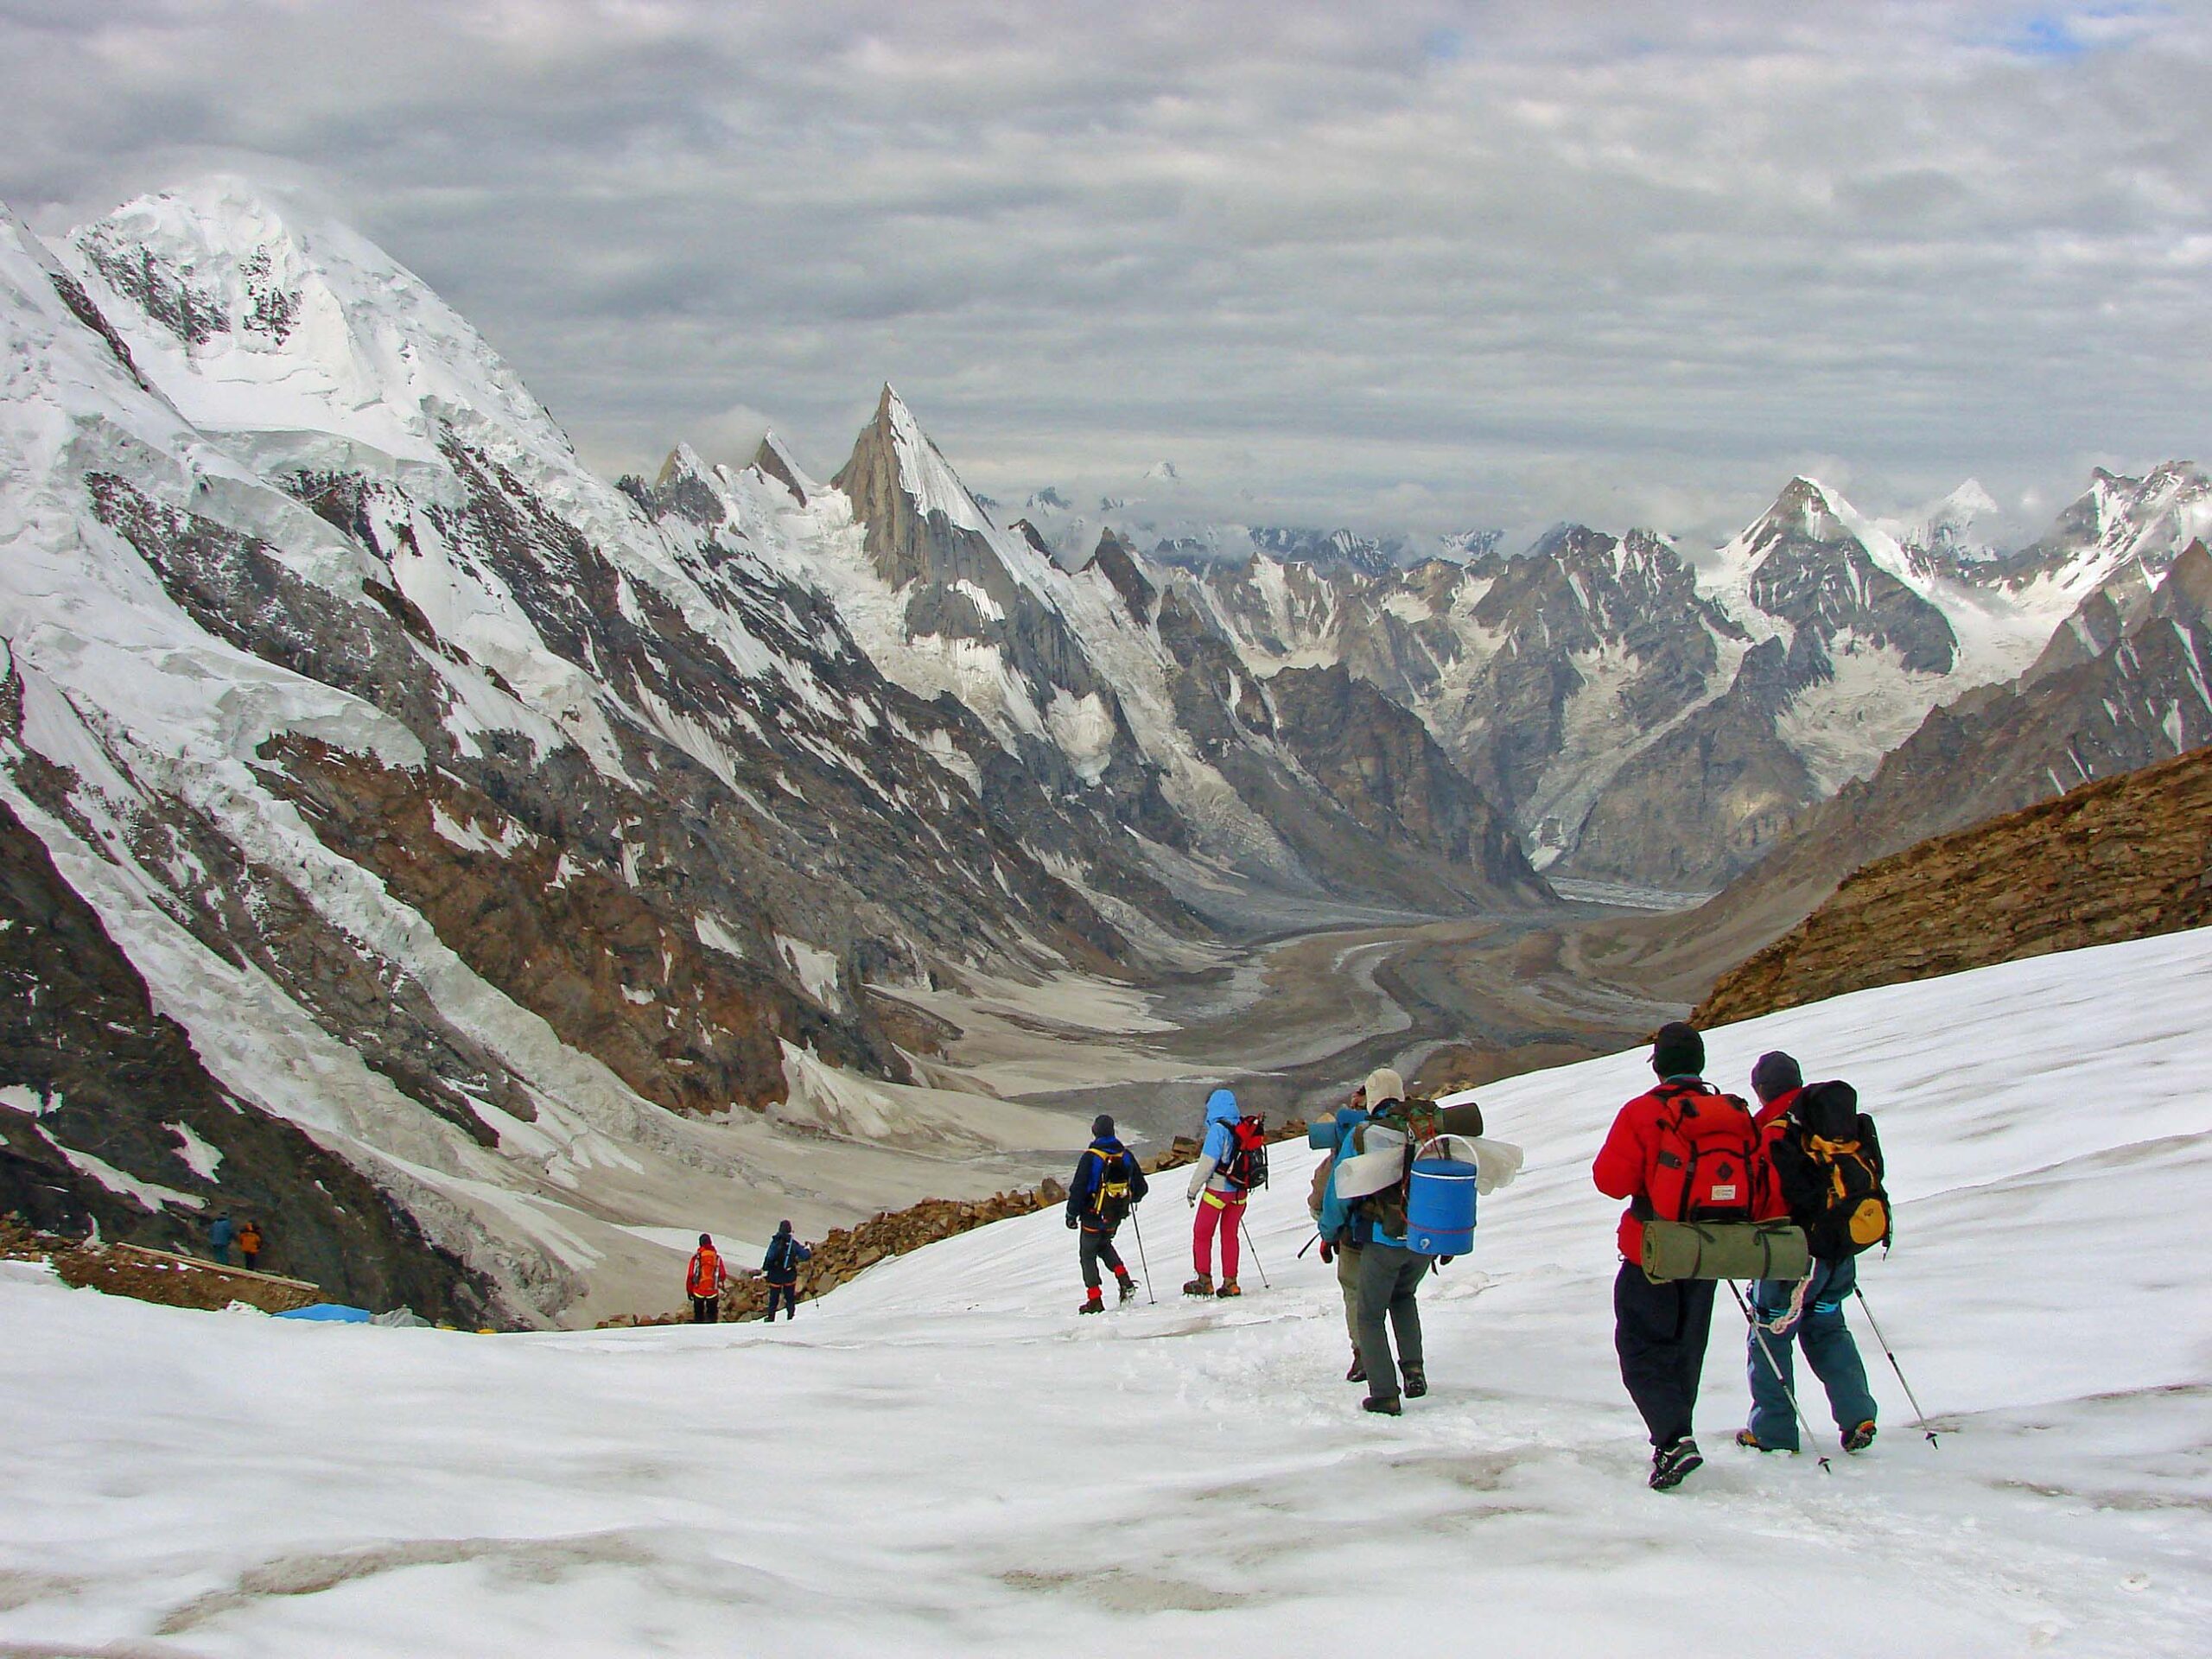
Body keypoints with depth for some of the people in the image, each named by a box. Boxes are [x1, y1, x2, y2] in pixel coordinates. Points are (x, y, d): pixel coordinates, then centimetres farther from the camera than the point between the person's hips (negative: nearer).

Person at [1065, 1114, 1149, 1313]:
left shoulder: (1091, 1157, -16)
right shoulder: (1126, 1155, -1)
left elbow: (1078, 1188, -16)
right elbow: (1140, 1187, 7)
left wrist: (1072, 1214, -6)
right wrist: (1132, 1199, 29)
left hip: (1094, 1215, -5)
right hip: (1116, 1215, 5)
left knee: (1087, 1254, 8)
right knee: (1104, 1245, 28)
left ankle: (1095, 1300, 3)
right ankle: (1124, 1280, 8)